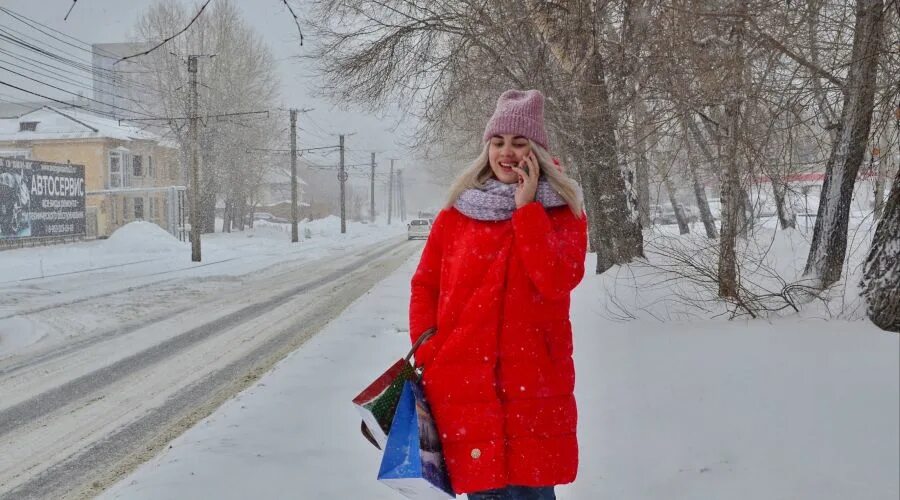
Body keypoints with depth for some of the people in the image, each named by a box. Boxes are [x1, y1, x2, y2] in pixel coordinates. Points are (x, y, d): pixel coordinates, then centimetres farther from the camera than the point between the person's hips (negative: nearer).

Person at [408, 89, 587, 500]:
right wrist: (427, 356, -1)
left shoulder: (563, 211, 4)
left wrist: (526, 208, -11)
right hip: (464, 383, 1)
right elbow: (424, 286, 10)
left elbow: (557, 281, -13)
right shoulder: (457, 211, 7)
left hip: (534, 386, -1)